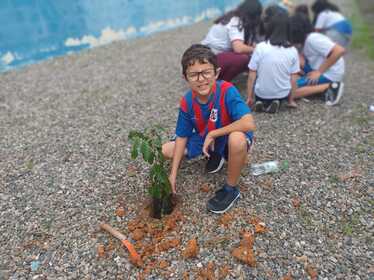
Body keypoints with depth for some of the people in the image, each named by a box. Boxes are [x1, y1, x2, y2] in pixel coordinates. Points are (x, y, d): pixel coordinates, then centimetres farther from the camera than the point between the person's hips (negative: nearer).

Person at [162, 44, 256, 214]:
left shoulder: (227, 91, -30)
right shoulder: (187, 102, -16)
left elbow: (249, 124, -42)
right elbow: (182, 137, -9)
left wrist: (213, 134, -32)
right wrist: (173, 174, -13)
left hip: (229, 138, -5)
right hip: (205, 140, 5)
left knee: (237, 139, -41)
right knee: (166, 150, -1)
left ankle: (231, 189, -12)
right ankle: (214, 155, 17)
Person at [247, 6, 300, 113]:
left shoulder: (260, 47, -16)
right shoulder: (293, 51, -8)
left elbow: (252, 76, -12)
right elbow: (293, 79, -3)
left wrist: (250, 97, 1)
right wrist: (291, 100, 12)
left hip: (261, 94, -1)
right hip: (283, 95, 1)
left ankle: (261, 103, 2)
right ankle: (276, 103, 4)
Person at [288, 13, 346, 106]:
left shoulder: (312, 39, -19)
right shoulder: (305, 39, 10)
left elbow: (340, 51, -27)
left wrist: (319, 71, -23)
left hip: (329, 75, -10)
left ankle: (330, 87, -15)